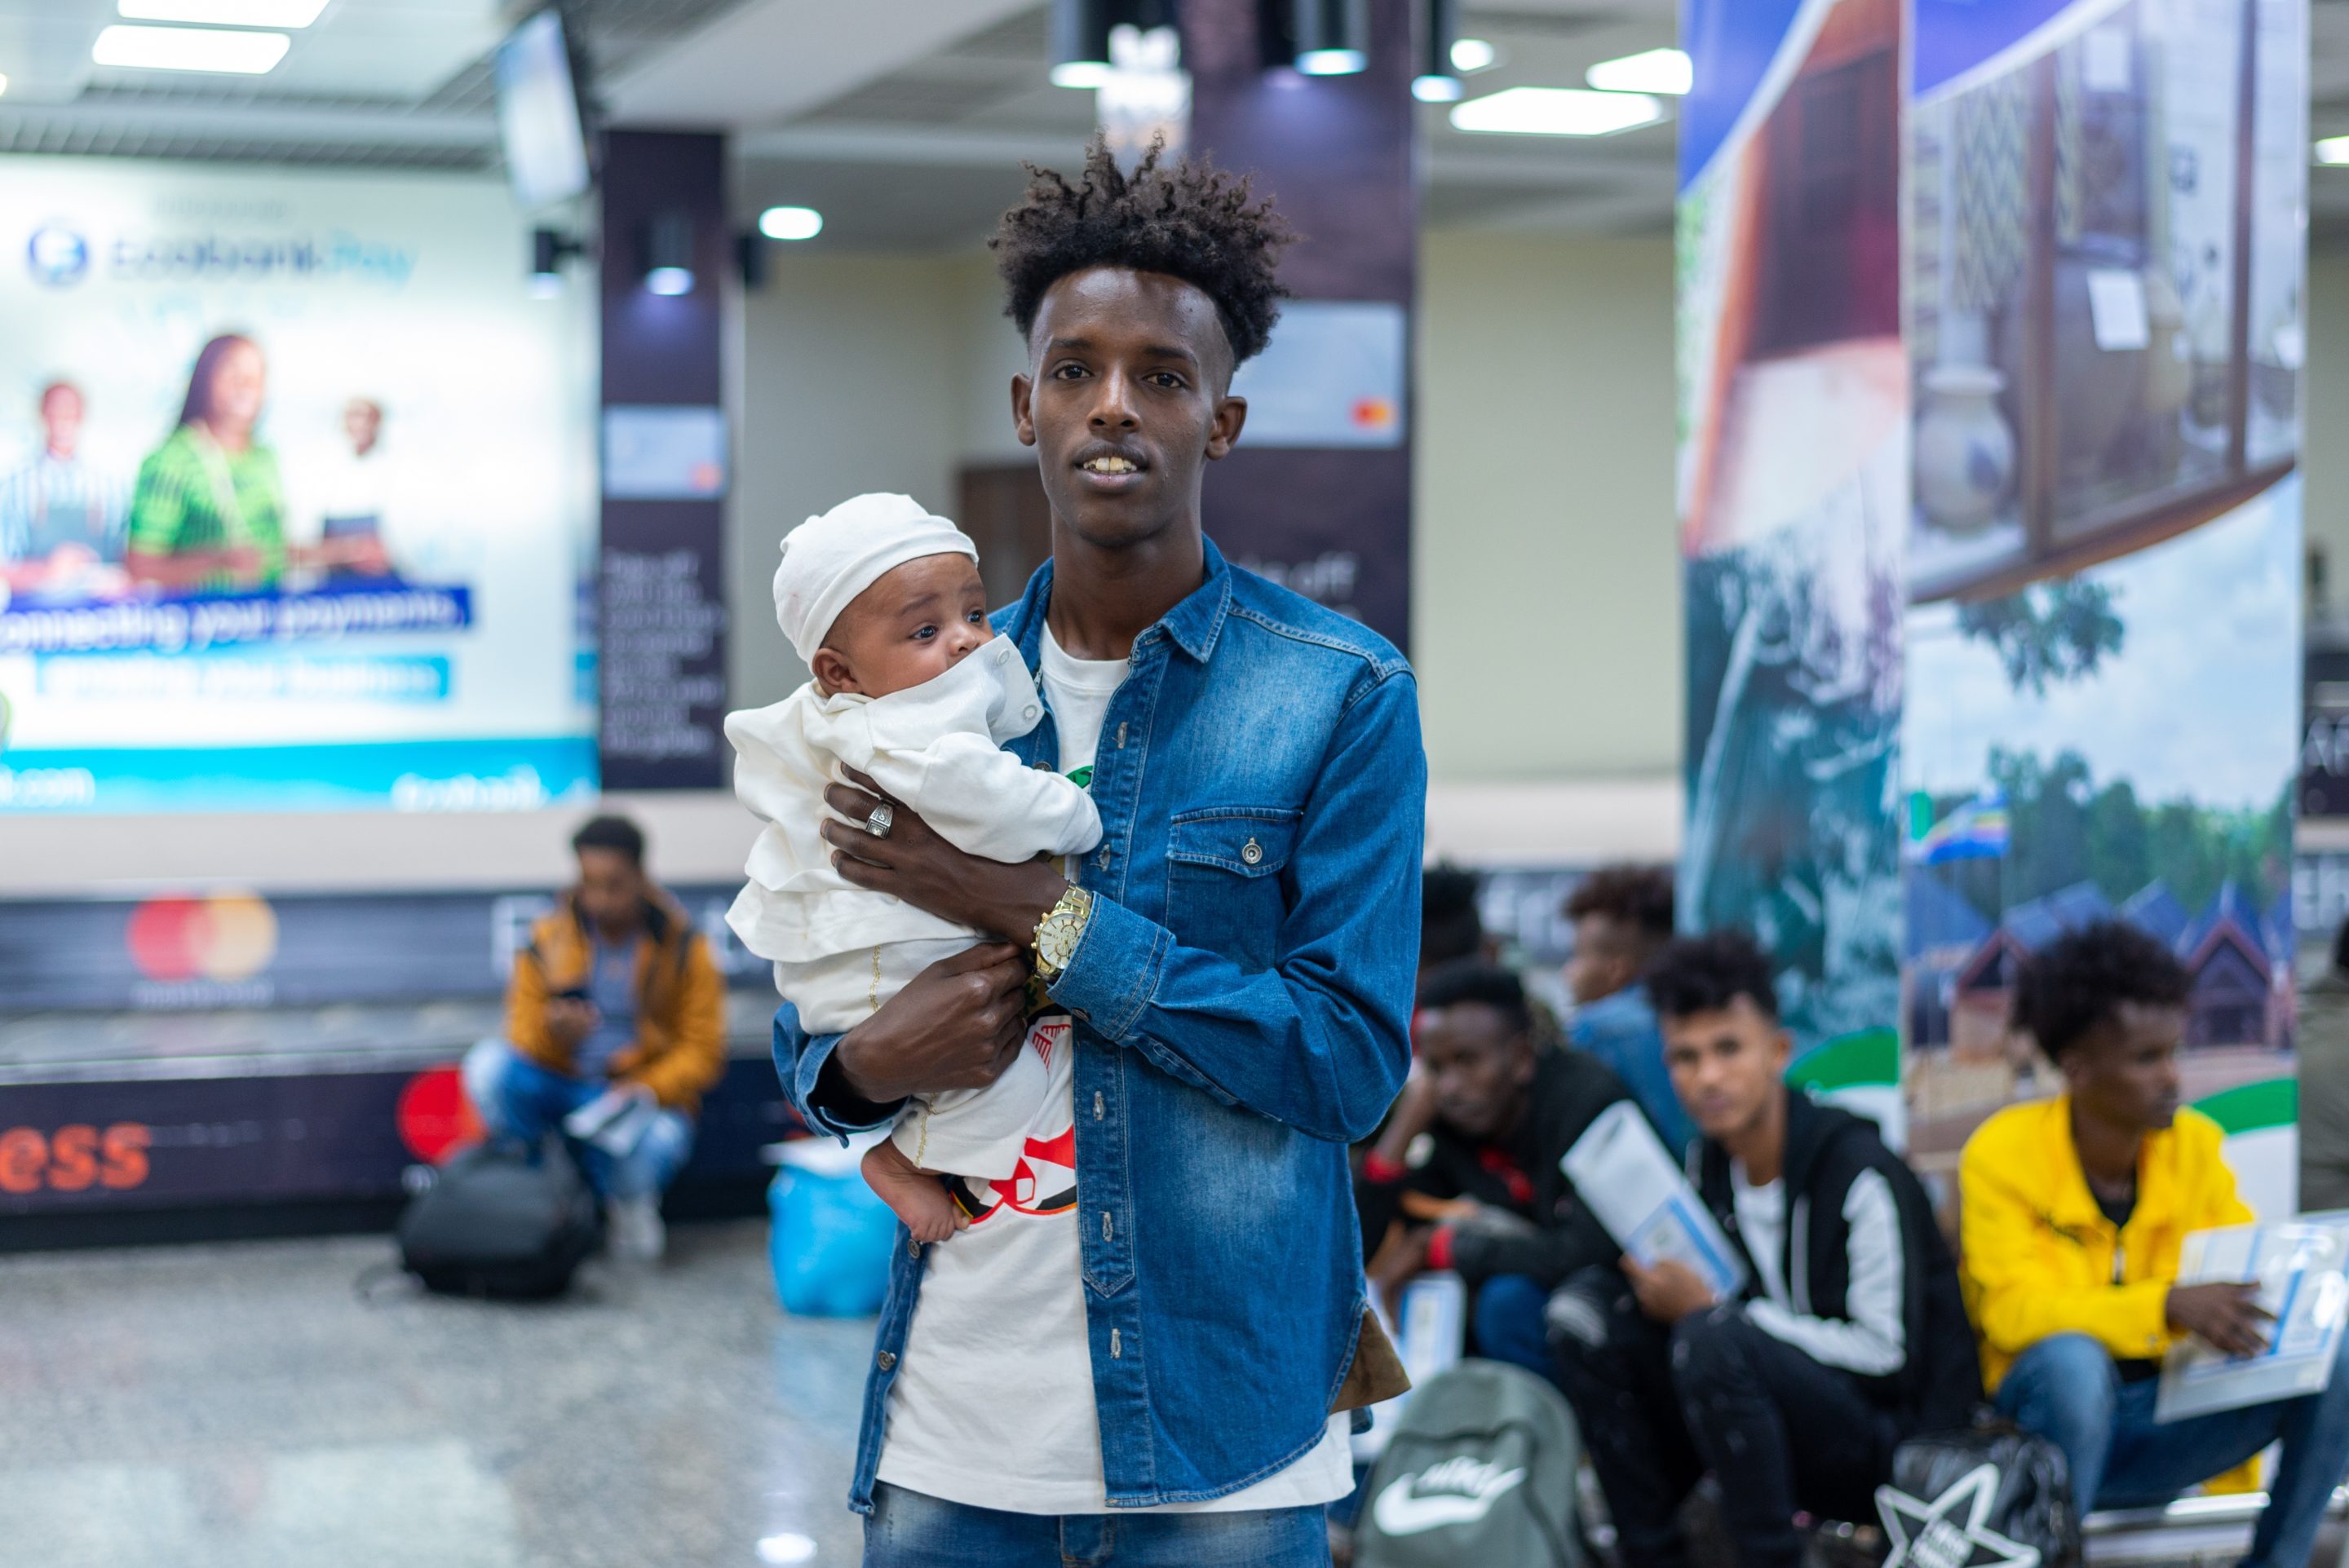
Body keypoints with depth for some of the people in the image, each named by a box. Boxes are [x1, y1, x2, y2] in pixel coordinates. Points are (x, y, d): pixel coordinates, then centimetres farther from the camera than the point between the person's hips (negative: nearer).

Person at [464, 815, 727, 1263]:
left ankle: (631, 1205, 1)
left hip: (645, 1094, -2)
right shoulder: (547, 941, 0)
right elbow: (524, 1039, 0)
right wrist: (552, 1032, -25)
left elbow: (702, 1052, -5)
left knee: (660, 1142, -38)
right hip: (561, 1085, 2)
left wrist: (645, 1091, -22)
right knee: (488, 1065, -27)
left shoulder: (683, 948, -4)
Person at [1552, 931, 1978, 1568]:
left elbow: (1886, 1355, -20)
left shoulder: (1860, 1173, -18)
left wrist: (1709, 1310, -20)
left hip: (1896, 1443, -7)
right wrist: (1668, 1289, -11)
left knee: (1715, 1341, -32)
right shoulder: (1708, 1159, 3)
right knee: (1593, 1331, -8)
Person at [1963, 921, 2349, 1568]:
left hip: (2165, 1430, 4)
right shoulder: (2002, 1153, -11)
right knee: (2072, 1359, -38)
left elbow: (2247, 1273, 5)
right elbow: (2014, 1312, -21)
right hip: (2048, 1419, -4)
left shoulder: (2195, 1143, 1)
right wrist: (2169, 1307, -36)